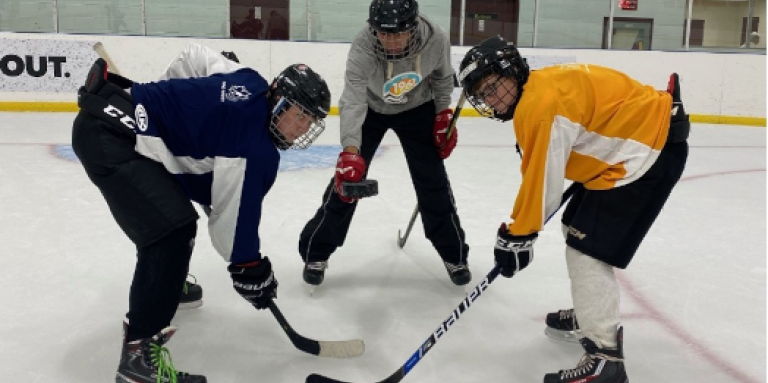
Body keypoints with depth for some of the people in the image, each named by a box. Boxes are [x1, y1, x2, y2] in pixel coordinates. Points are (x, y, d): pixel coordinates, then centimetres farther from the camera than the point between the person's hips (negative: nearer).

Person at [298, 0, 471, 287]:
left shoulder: (435, 40, -29)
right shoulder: (362, 48, -37)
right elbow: (352, 101, -47)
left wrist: (443, 115, -5)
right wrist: (350, 152, -60)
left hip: (417, 109, 2)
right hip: (370, 109, -1)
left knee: (433, 182, 1)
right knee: (347, 178, -5)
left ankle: (453, 254, 20)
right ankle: (316, 252, 13)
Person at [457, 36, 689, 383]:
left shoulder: (542, 103, -23)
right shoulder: (540, 87, 9)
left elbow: (541, 177, -23)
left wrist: (517, 234, -15)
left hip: (648, 150, -11)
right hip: (637, 138, 11)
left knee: (587, 253, -13)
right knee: (578, 229, 21)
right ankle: (593, 310, 39)